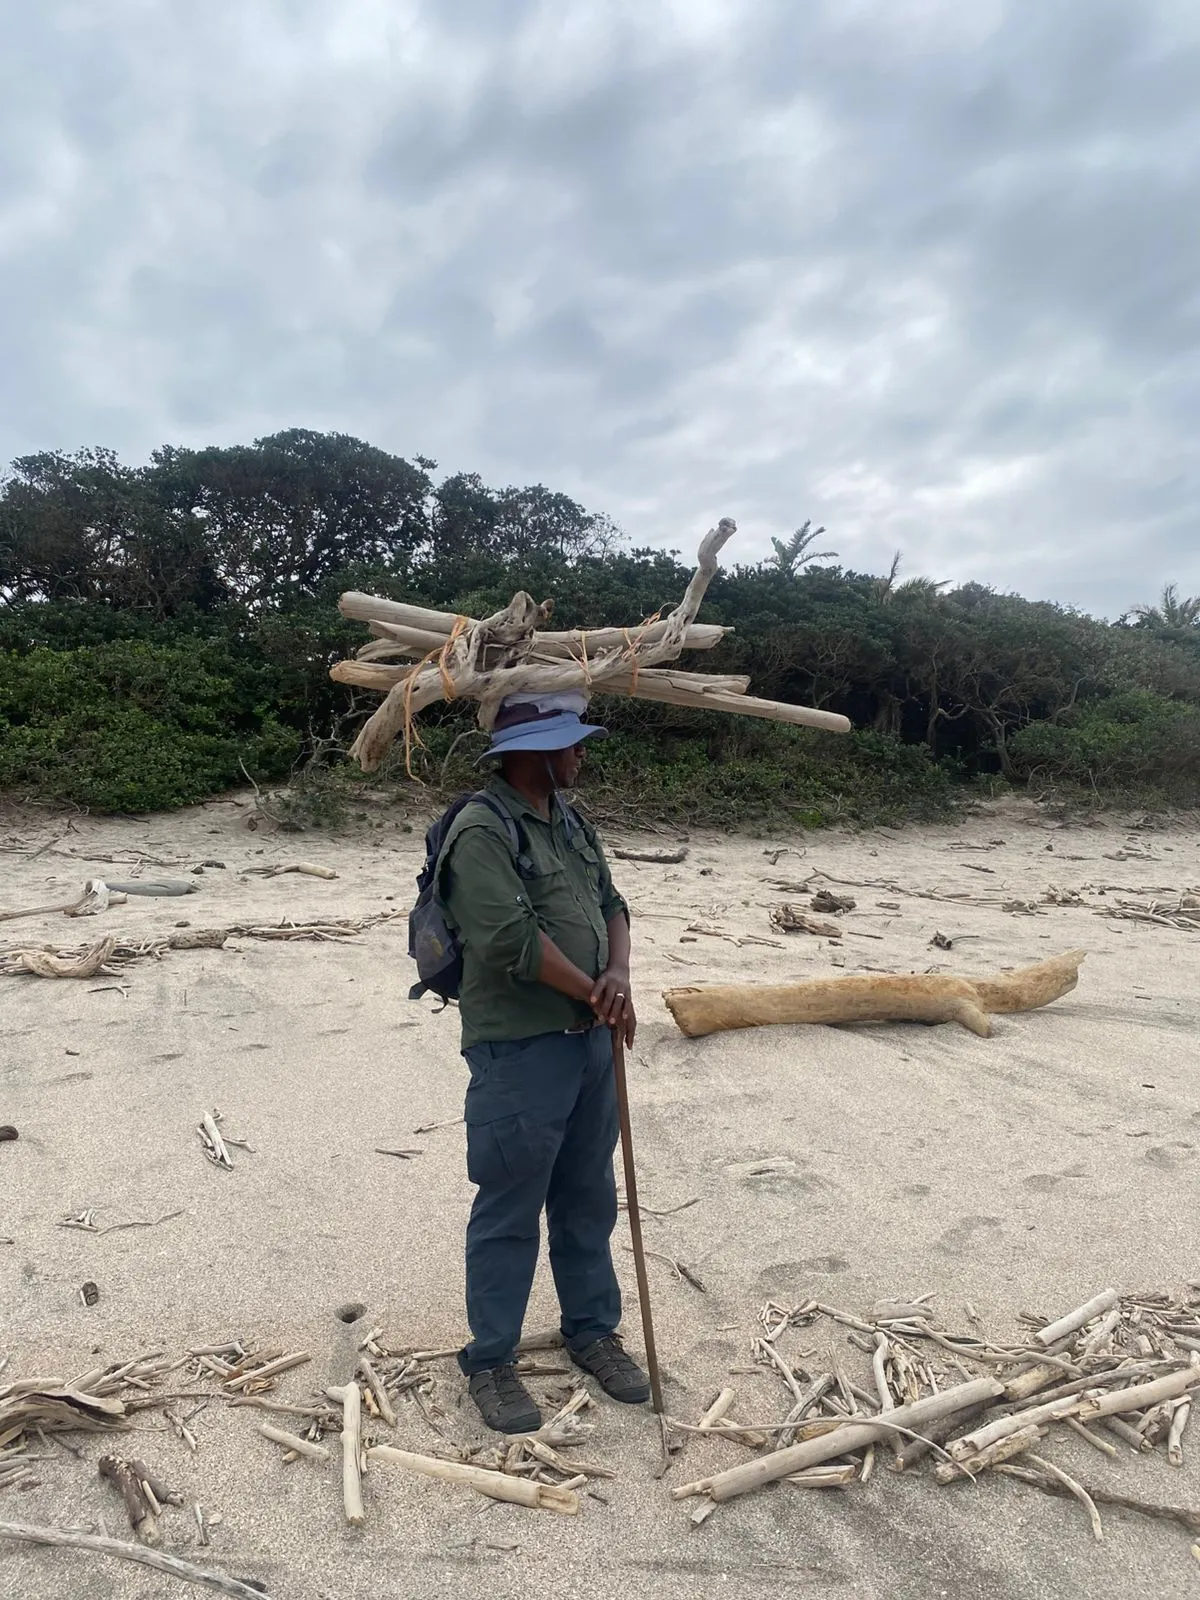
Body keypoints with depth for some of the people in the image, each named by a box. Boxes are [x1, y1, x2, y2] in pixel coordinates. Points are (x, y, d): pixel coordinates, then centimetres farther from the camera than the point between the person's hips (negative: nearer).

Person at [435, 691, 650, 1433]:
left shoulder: (570, 820, 9)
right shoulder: (482, 831, -18)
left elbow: (611, 903, 11)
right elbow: (513, 942, -24)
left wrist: (619, 973, -9)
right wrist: (596, 994, -12)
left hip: (591, 1039, 8)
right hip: (519, 1049, -8)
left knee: (589, 1198, 20)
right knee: (511, 1210, 7)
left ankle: (593, 1329, 39)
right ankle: (491, 1359, 26)